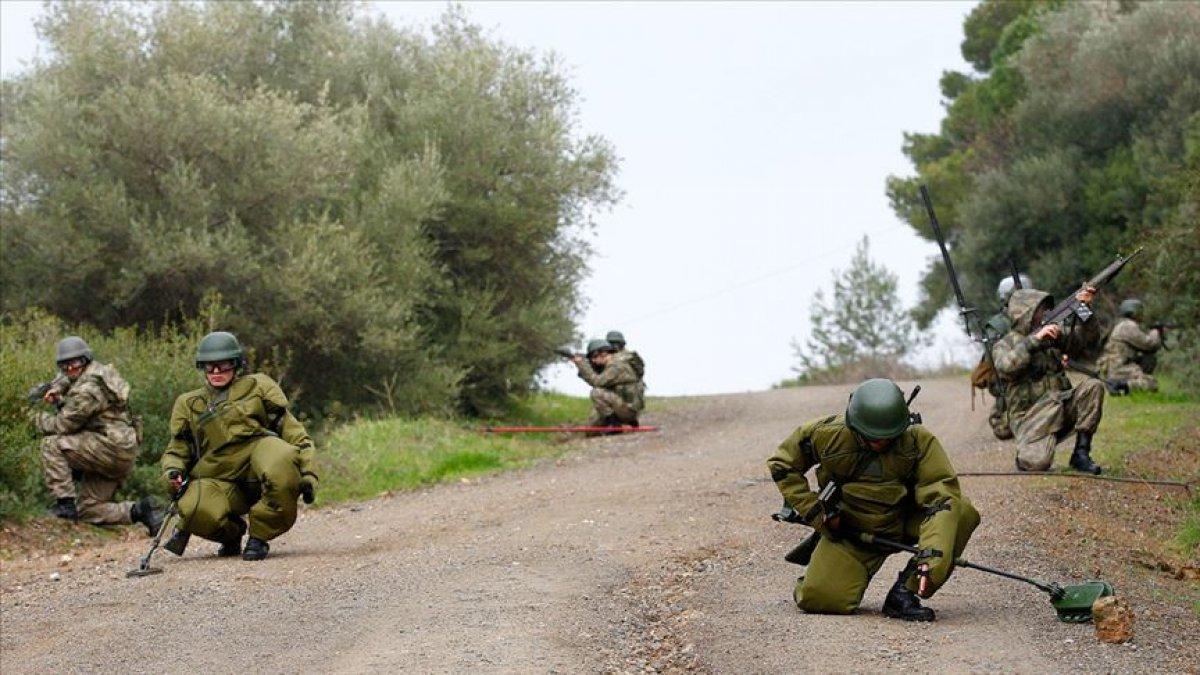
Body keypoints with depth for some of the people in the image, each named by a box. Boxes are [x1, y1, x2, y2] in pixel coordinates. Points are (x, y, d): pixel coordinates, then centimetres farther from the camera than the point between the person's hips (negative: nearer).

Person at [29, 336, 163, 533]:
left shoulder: (88, 389, -18)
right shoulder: (100, 370, 13)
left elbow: (63, 425, -15)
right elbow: (67, 377, 33)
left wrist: (36, 416, 1)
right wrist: (56, 389, 12)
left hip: (111, 448, -10)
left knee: (52, 444, -15)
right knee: (87, 510, 12)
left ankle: (65, 503, -15)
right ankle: (139, 511, 5)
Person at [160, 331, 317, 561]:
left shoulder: (257, 387, 16)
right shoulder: (189, 404, 22)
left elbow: (292, 430, 10)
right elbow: (177, 449, 25)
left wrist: (307, 473, -2)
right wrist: (173, 472, 0)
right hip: (218, 480, 1)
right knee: (195, 510, -32)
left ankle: (259, 536, -15)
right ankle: (231, 532, 8)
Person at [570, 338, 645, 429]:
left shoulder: (617, 365, -18)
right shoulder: (610, 365, 13)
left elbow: (597, 381, -23)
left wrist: (582, 364, -14)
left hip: (629, 409, -9)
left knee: (597, 393, -23)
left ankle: (613, 422, -18)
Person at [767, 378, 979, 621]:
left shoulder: (919, 441, -17)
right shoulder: (826, 434, -15)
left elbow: (941, 496, -25)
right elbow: (781, 465, 0)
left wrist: (931, 555, -39)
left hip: (905, 523, 1)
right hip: (849, 530, -1)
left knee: (963, 512, -25)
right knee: (820, 599, -23)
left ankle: (903, 593, -19)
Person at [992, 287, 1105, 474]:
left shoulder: (1055, 334, 13)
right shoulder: (1005, 345, -1)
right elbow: (1005, 368, -22)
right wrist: (1035, 339, -25)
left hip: (1061, 406, 5)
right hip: (1030, 419, -5)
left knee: (1093, 386, -19)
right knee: (1037, 463, -31)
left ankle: (1081, 453, -13)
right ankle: (1027, 452, 8)